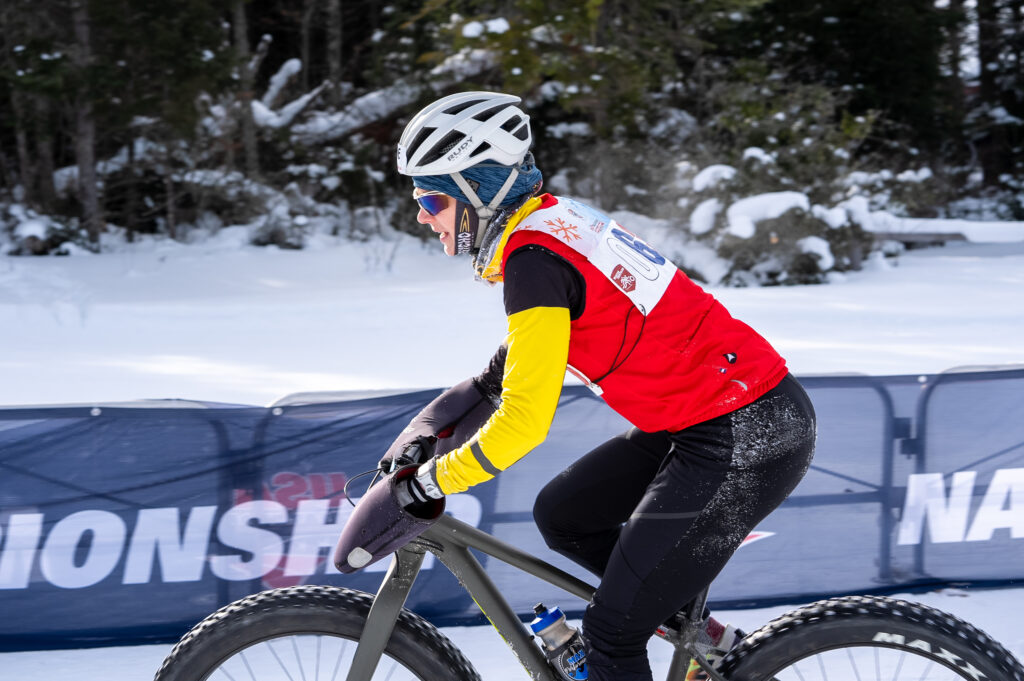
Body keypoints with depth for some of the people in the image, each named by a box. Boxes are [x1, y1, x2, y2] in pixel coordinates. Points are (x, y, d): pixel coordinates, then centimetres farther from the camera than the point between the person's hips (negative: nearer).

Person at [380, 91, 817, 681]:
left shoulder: (535, 256, -17)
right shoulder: (558, 219, 12)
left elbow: (525, 420, -21)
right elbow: (521, 362, 26)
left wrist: (427, 484, -9)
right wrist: (431, 430, 17)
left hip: (746, 443, -10)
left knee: (611, 632, -2)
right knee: (561, 516, 19)